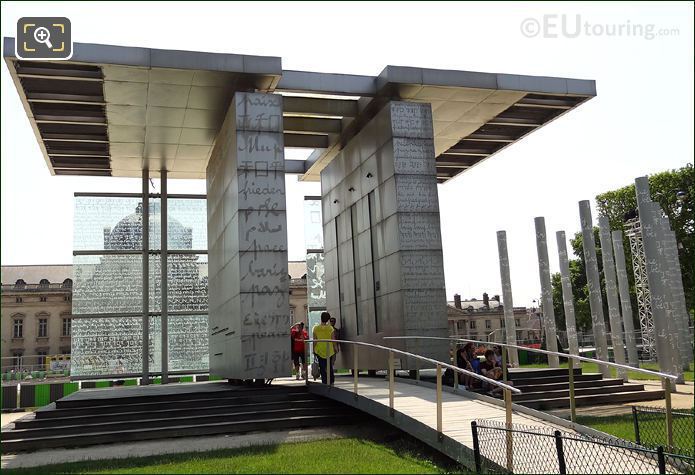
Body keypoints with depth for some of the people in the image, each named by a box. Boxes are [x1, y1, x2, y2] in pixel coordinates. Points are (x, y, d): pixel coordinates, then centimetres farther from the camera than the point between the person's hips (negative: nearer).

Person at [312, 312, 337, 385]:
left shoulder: (316, 328, -5)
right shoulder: (330, 328, -7)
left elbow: (314, 340, -2)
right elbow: (333, 340, -4)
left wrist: (314, 349, 7)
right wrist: (335, 348, 8)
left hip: (319, 350, 0)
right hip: (329, 350, 0)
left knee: (322, 367, 6)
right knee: (330, 367, 14)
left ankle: (325, 382, 5)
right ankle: (331, 381, 14)